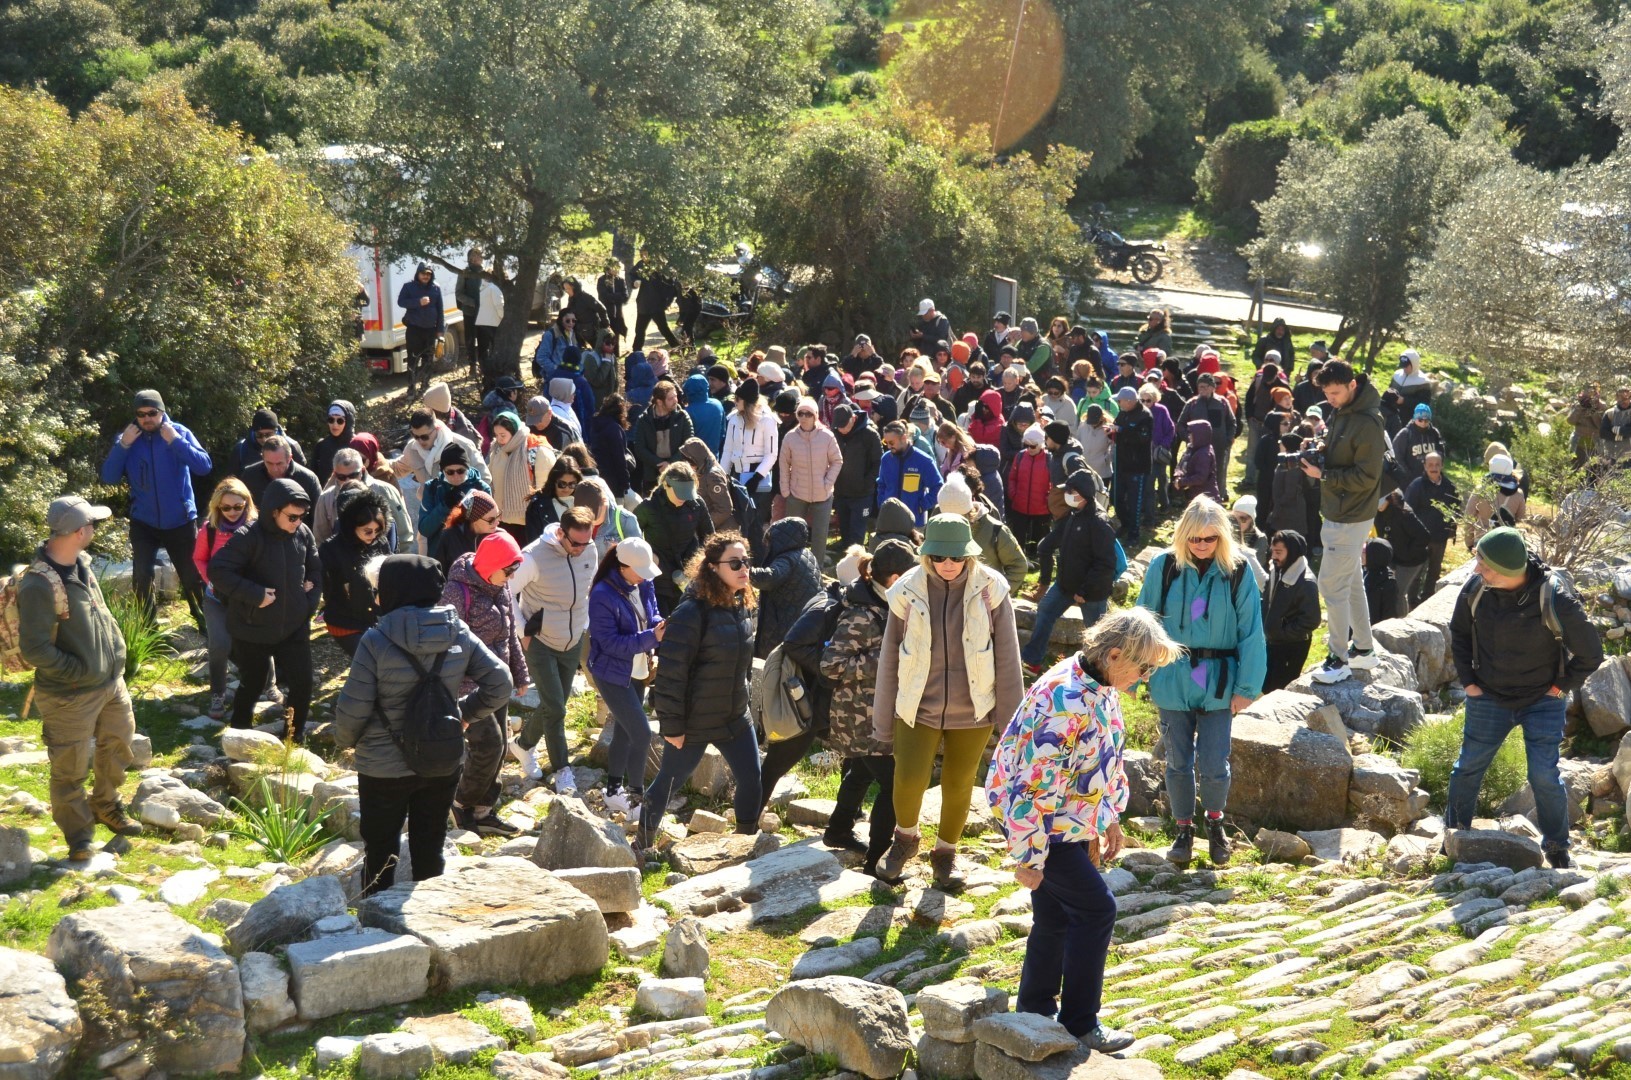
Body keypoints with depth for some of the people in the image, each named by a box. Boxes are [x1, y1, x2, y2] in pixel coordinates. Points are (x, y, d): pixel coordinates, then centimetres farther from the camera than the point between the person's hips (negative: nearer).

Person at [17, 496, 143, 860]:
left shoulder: (80, 564, 0)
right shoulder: (40, 585, -27)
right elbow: (34, 650, -25)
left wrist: (116, 654, 7)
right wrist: (81, 671, -18)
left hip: (110, 682, 8)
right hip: (71, 696, -8)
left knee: (117, 747, 24)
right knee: (70, 769, 8)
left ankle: (106, 806, 46)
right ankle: (78, 834, 26)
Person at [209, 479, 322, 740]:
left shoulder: (303, 534, -4)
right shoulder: (249, 537, -19)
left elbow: (316, 570, 11)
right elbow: (217, 570, -23)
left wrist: (311, 599, -2)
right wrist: (255, 594, -25)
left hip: (295, 627, 4)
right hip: (253, 630, -4)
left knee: (302, 684, 4)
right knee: (251, 685, 12)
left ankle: (295, 739, 25)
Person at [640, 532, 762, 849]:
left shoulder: (742, 606, 2)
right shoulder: (692, 612, -23)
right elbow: (670, 672, -22)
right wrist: (672, 725, -19)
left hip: (735, 716, 7)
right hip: (694, 722, -7)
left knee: (751, 779, 7)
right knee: (669, 782, 10)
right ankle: (643, 844, 30)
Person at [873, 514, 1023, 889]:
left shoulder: (990, 589, -10)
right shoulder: (908, 591, -8)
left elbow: (1007, 656, -4)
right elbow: (889, 659, 0)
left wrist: (1011, 714, -1)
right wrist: (882, 721, 4)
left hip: (973, 710, 0)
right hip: (918, 707, 0)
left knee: (959, 784, 12)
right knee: (909, 780, -10)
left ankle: (946, 853, 38)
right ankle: (905, 837, 22)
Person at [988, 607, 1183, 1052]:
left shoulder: (1100, 686, 0)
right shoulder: (1068, 702, -30)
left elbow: (1105, 758, 16)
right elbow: (1035, 787, -28)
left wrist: (1110, 818, 18)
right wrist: (1028, 858, -23)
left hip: (1067, 819, 9)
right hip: (1034, 817, -9)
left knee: (1056, 917, 15)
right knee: (1095, 909, -5)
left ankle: (1035, 1012, 30)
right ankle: (1079, 1024, 6)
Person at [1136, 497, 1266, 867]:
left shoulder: (1238, 572, -7)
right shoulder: (1163, 567, -5)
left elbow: (1251, 631, -3)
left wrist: (1247, 686, -5)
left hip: (1217, 684, -1)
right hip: (1172, 681, 1)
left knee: (1214, 765, 0)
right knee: (1179, 763, 10)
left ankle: (1215, 822, 29)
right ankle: (1183, 829, 29)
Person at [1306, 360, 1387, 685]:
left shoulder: (1367, 422, -21)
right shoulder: (1341, 413, 7)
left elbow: (1365, 476, -21)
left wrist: (1323, 474, -20)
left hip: (1351, 519, -10)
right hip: (1337, 513, 10)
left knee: (1332, 585, -6)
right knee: (1351, 583, 17)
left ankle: (1339, 658, 2)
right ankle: (1363, 649, 28)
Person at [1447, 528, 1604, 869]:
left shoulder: (1554, 599, -26)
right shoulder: (1475, 588, -15)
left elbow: (1590, 653, -12)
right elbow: (1459, 632, 6)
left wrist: (1559, 688, -8)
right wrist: (1468, 680, 3)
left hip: (1543, 702, -3)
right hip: (1489, 698, 3)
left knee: (1544, 776, -5)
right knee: (1469, 766, 10)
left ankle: (1557, 847, 18)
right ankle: (1455, 831, 33)